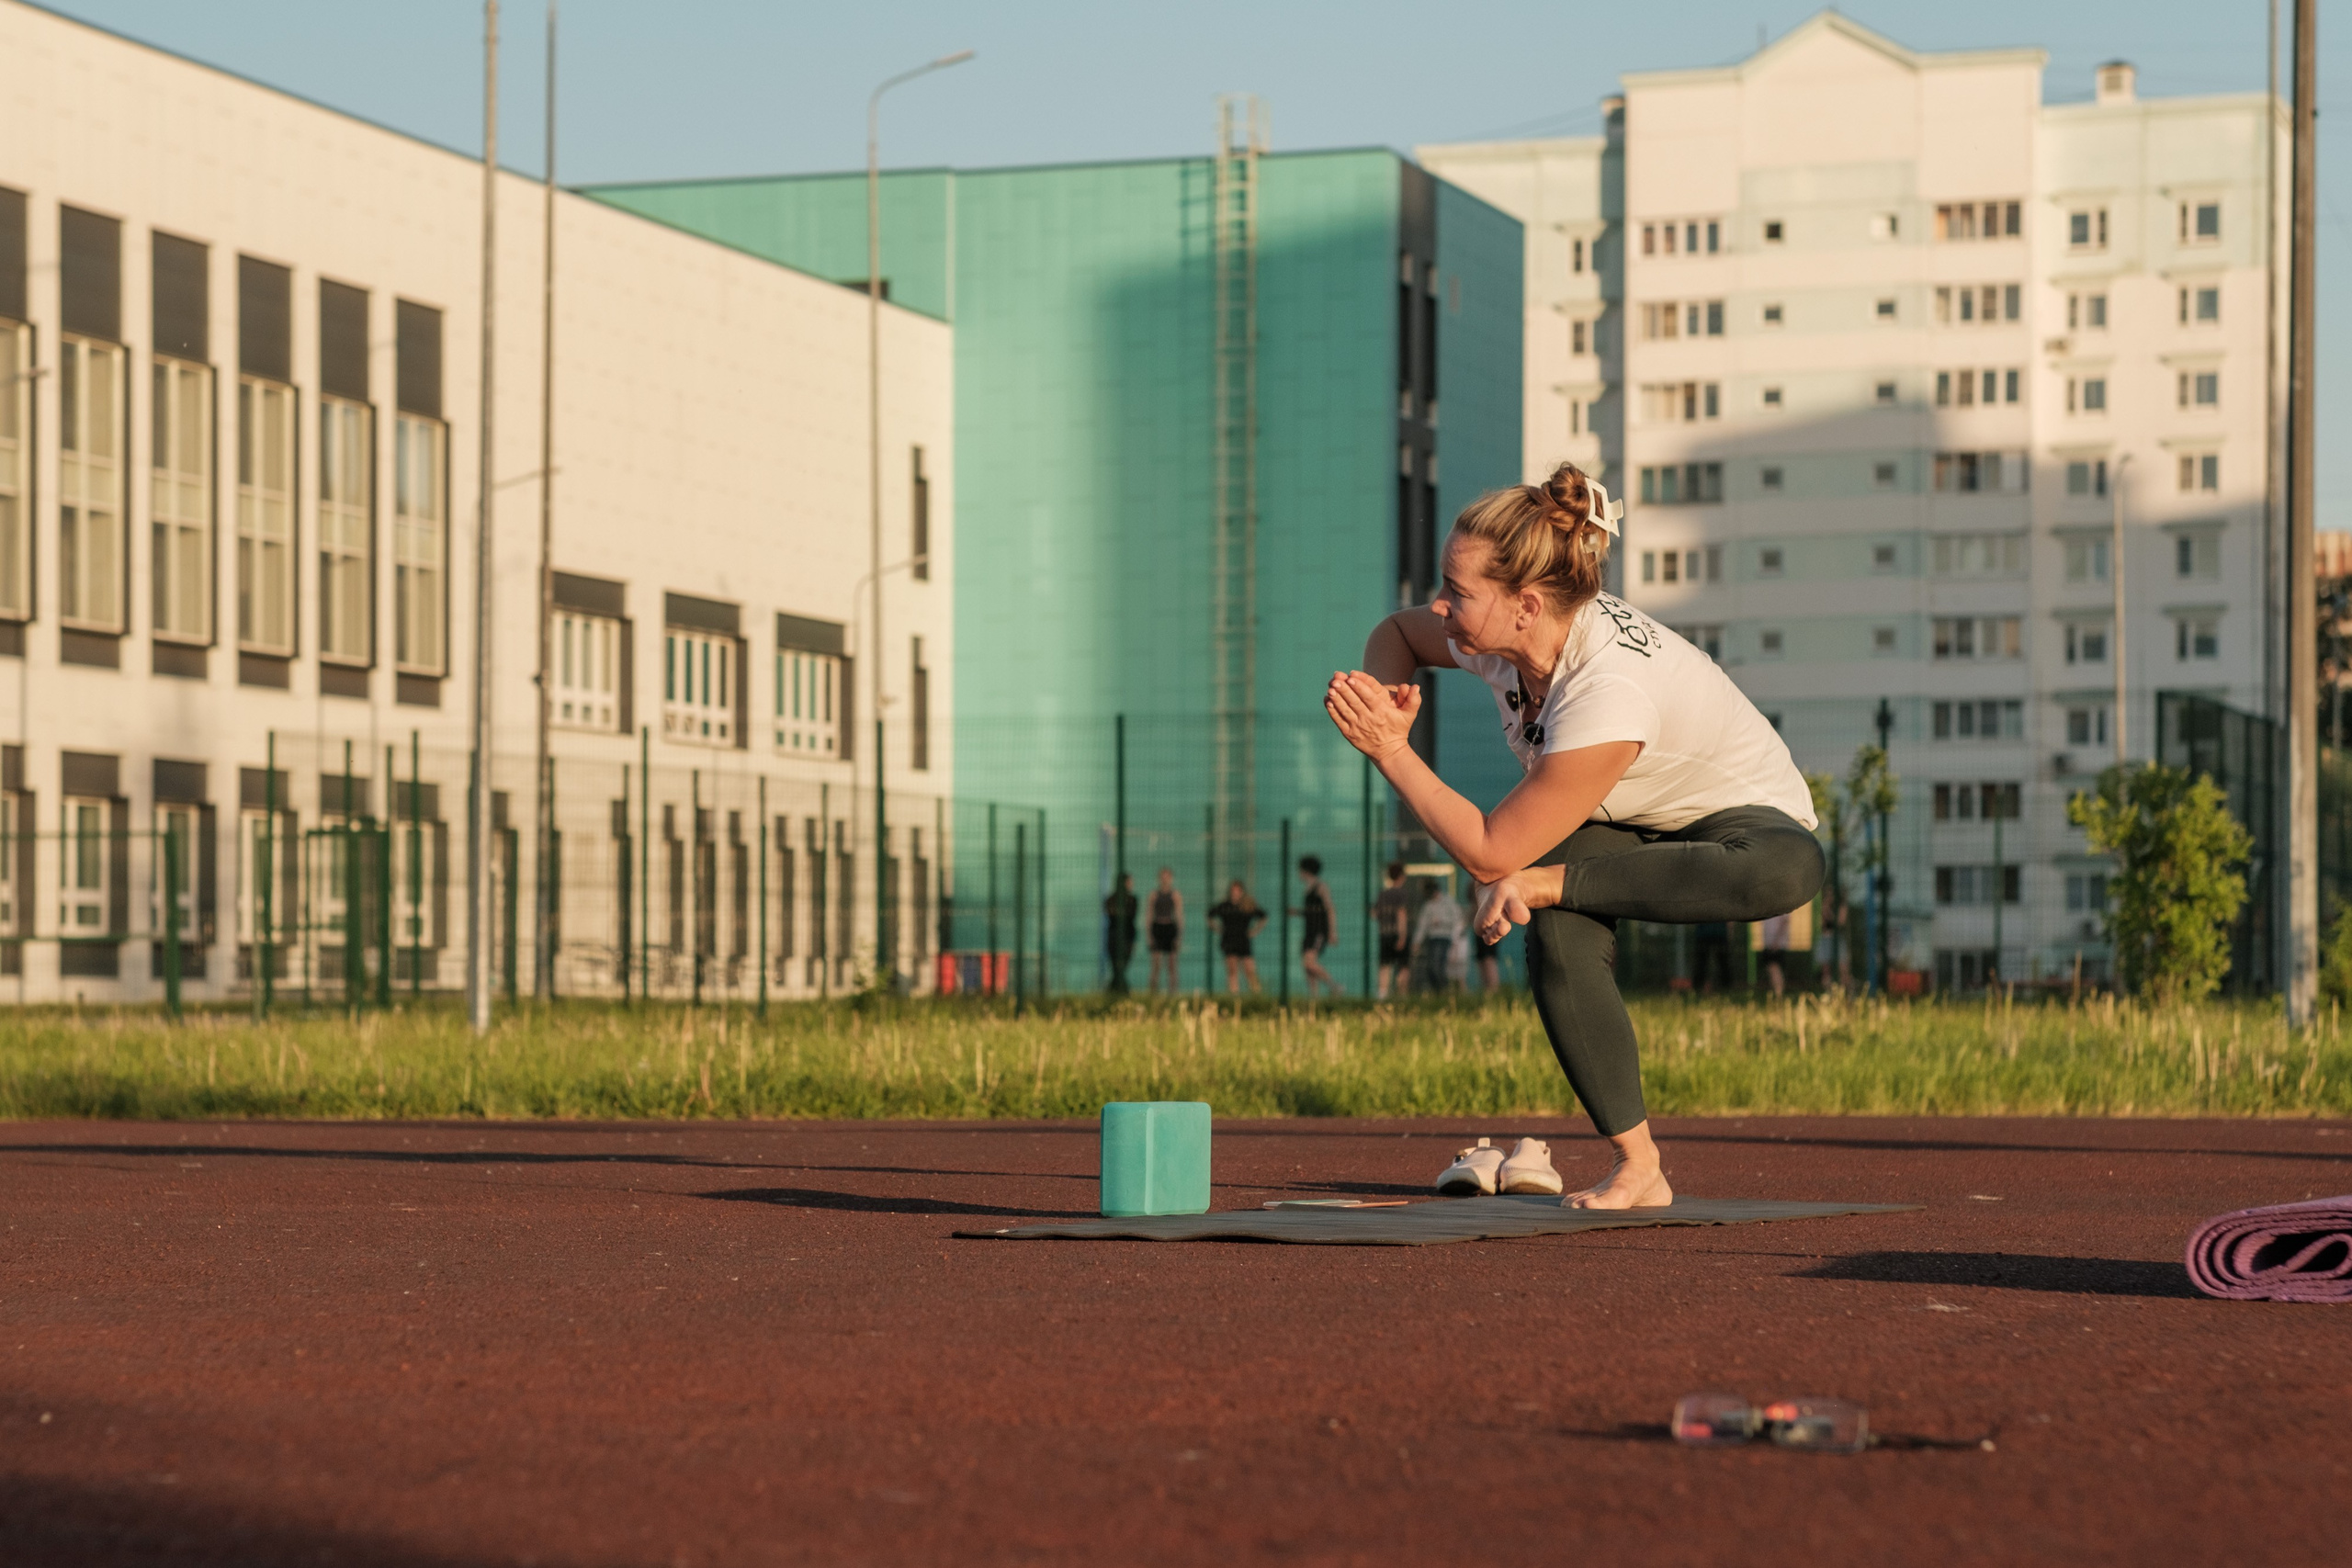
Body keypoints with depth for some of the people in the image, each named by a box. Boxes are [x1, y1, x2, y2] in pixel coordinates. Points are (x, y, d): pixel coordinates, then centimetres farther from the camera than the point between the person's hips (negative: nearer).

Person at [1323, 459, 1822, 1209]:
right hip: (1621, 829, 6)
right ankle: (1635, 1169, -16)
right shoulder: (1498, 635, -19)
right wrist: (1382, 704, -17)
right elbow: (1396, 633, 6)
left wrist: (1390, 750, -33)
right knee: (1559, 938, -29)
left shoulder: (1609, 692, -40)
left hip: (1746, 817, -6)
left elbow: (1489, 856, -33)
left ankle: (1554, 882, -28)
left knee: (1791, 870, -44)